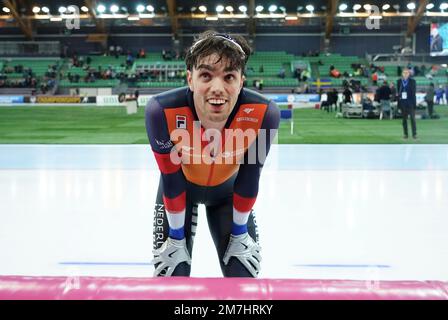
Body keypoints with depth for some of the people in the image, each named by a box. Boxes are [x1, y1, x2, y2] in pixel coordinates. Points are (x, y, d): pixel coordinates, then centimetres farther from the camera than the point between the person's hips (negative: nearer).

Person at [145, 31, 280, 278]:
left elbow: (249, 178, -19)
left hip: (227, 189, 1)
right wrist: (176, 237, -11)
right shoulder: (162, 111, -38)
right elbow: (171, 180, -23)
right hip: (180, 186, -1)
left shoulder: (263, 113, -36)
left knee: (244, 276, 2)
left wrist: (239, 232, -7)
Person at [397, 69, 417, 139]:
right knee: (404, 119, 6)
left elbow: (413, 92, -2)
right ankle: (405, 134, 11)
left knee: (412, 118, -3)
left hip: (410, 102, -2)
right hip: (402, 102, 2)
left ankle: (414, 134, -1)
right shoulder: (399, 81, 8)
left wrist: (414, 103, -8)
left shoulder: (412, 81, 1)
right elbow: (398, 92, 10)